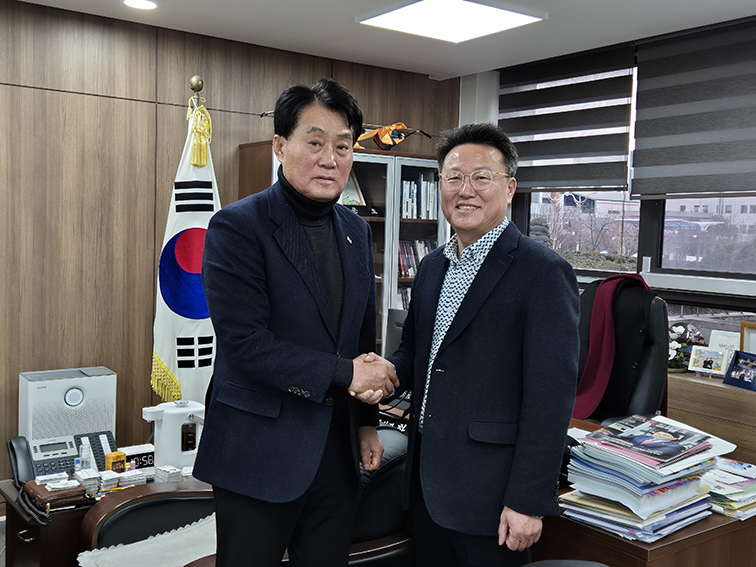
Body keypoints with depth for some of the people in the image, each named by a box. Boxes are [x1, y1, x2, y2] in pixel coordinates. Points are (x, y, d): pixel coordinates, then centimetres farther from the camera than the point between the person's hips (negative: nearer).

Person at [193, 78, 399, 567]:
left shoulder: (357, 231, 8)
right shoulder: (238, 227, -13)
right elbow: (244, 344, -20)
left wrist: (367, 422, 15)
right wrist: (345, 374, -17)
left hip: (338, 450, 6)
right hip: (261, 451, -6)